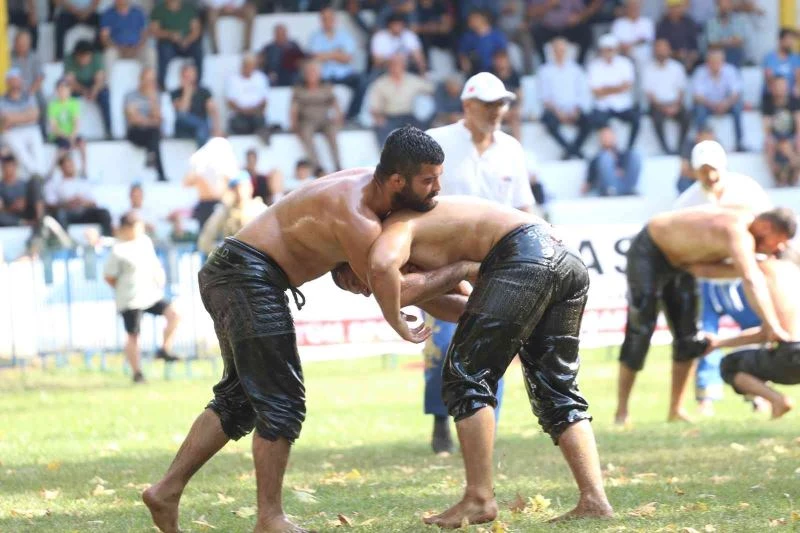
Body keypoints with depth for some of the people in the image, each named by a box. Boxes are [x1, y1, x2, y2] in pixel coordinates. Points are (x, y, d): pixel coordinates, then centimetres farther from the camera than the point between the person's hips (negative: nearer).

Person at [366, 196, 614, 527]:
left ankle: (479, 499, -1)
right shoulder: (432, 220, 33)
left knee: (467, 378, 1)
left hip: (525, 255, -9)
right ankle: (594, 501, 6)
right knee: (558, 392, 15)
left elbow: (381, 266, -16)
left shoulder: (394, 228, 7)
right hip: (571, 261, 9)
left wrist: (398, 325, -3)